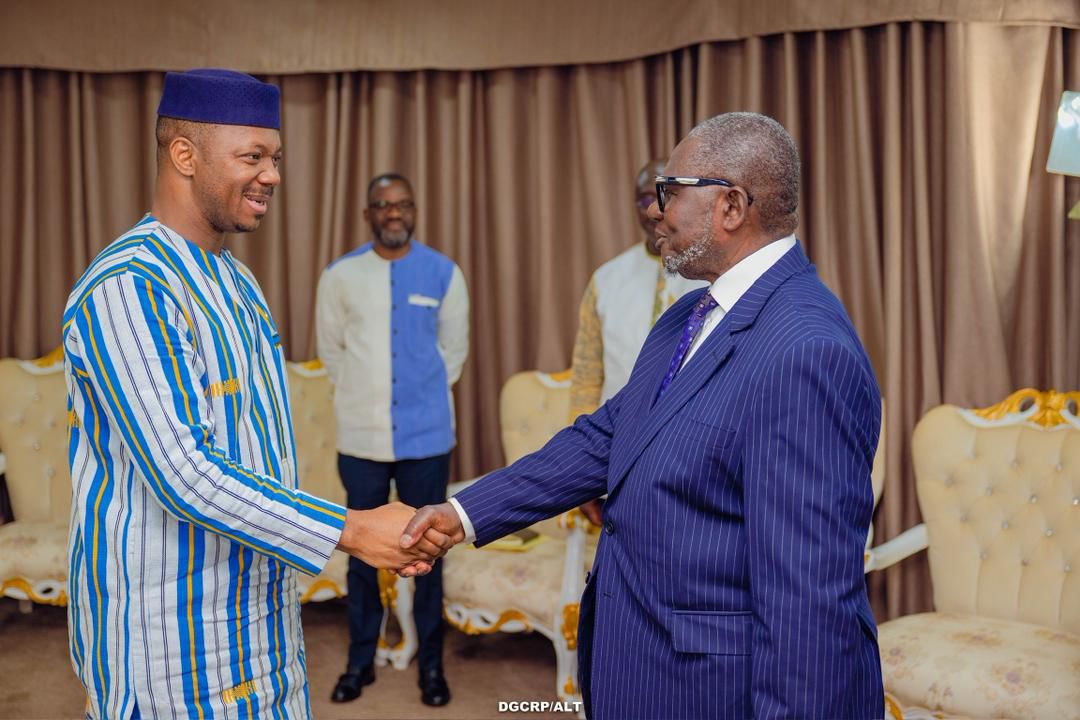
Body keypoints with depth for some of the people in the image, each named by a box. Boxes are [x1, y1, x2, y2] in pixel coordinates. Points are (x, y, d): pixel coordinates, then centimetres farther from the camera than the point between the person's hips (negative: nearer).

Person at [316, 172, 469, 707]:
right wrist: (360, 395, 12)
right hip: (361, 436, 1)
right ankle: (360, 660, 25)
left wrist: (424, 394, 9)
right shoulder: (340, 275, 0)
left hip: (426, 435, 0)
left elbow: (454, 348, 10)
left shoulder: (444, 273, 1)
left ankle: (431, 664, 20)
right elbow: (330, 347, 11)